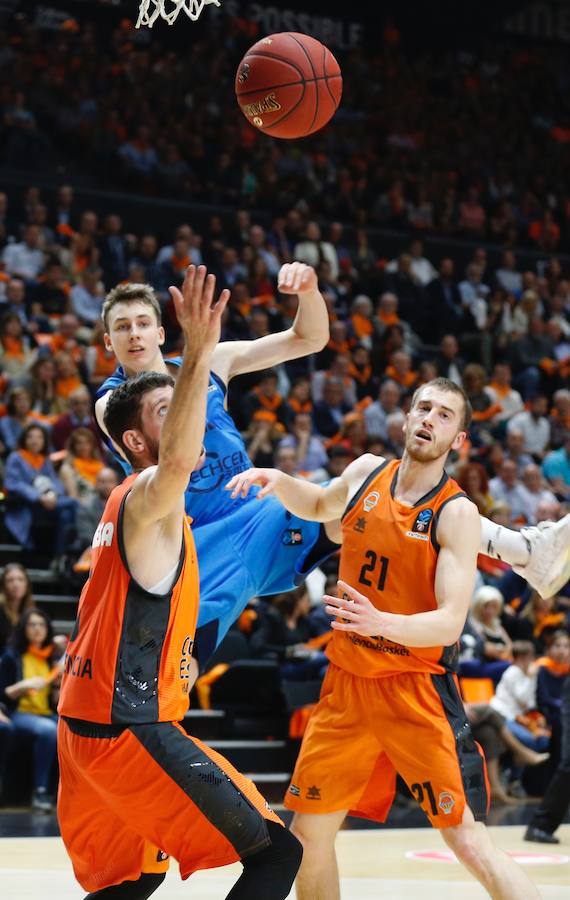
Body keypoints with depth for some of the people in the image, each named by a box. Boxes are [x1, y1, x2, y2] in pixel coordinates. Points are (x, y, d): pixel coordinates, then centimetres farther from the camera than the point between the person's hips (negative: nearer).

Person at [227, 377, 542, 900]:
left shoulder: (456, 513, -13)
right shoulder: (366, 473, 3)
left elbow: (450, 622, -22)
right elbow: (320, 507, 27)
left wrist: (382, 622, -40)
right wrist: (278, 482, 6)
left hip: (417, 690, -5)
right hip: (347, 681, 6)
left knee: (469, 842, -12)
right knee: (307, 834, 8)